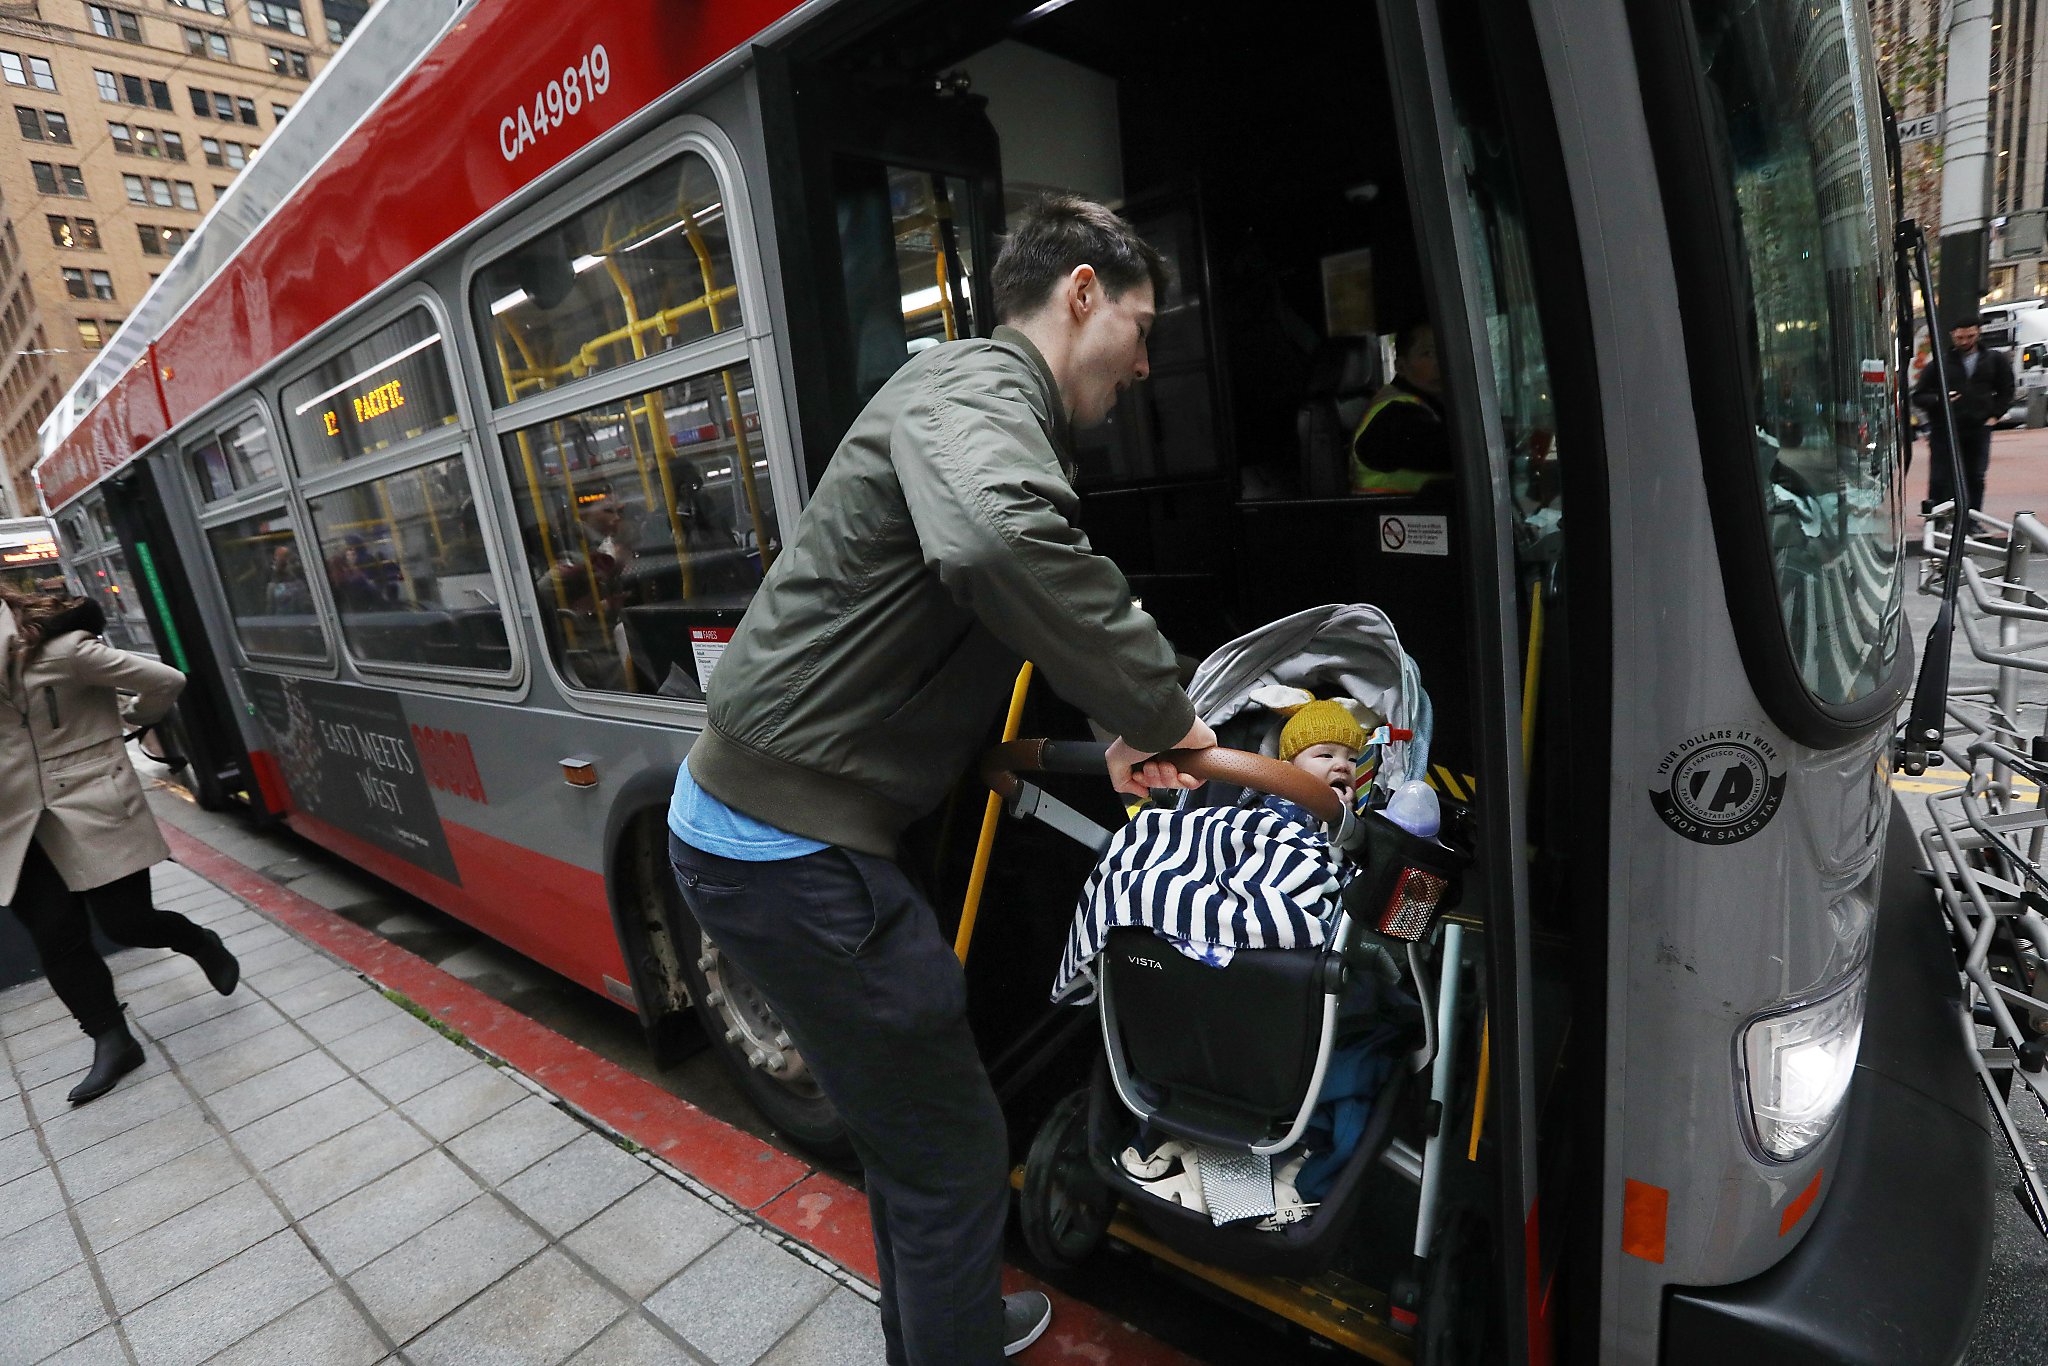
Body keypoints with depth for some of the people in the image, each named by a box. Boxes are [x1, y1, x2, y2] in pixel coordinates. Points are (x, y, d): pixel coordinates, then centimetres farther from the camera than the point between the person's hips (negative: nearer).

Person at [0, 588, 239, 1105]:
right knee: (55, 939, 6)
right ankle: (112, 1041, 18)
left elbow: (166, 681, -9)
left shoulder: (62, 648, -12)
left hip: (92, 810, -6)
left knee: (125, 923, 0)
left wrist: (132, 718, 8)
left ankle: (202, 945, 31)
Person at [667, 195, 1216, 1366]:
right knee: (953, 1153, 6)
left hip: (753, 819, 10)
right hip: (792, 851, -10)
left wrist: (1118, 732, 13)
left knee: (908, 1121, 26)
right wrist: (1159, 710, -26)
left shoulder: (990, 403, 17)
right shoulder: (978, 385, -15)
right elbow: (997, 543, -40)